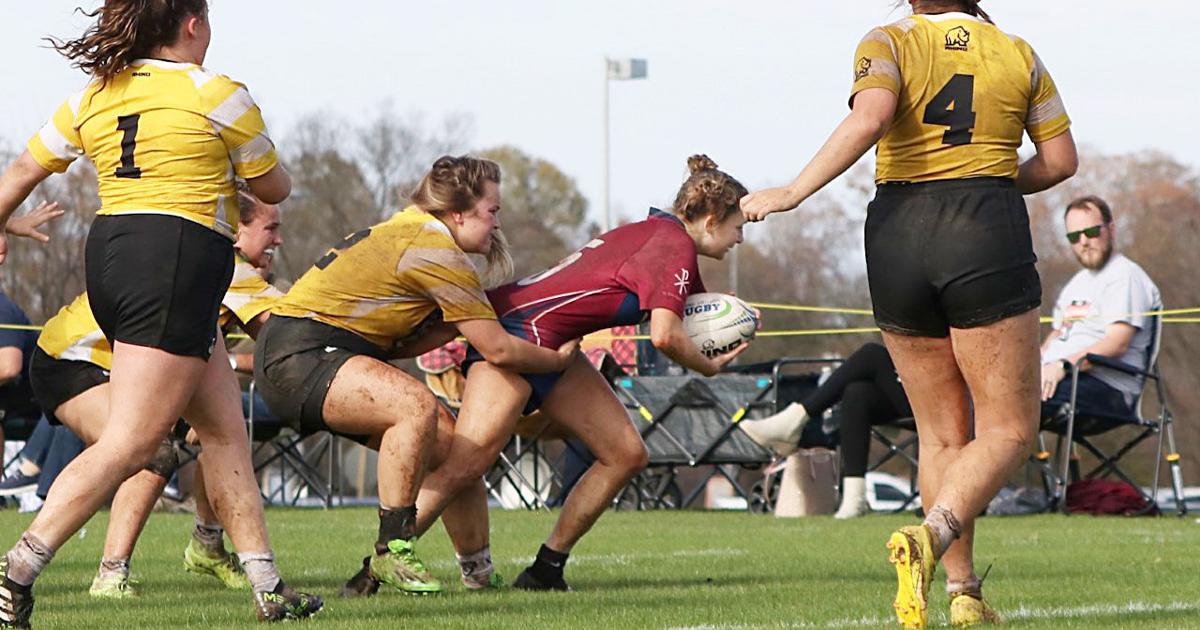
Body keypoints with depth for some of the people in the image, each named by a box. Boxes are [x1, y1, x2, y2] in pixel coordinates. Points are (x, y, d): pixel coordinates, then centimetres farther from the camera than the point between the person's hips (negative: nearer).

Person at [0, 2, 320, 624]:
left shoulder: (94, 97, 12)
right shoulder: (216, 94, -3)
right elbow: (274, 188, 9)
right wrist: (238, 160, 31)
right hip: (175, 262, -8)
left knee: (225, 426, 15)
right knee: (128, 443, -11)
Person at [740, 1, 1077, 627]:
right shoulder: (1018, 55, 8)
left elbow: (868, 119, -17)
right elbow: (1061, 159, 11)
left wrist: (794, 191, -14)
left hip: (897, 238, 2)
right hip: (987, 243, -2)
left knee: (942, 430, 14)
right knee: (1010, 428, 2)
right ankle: (928, 538, -24)